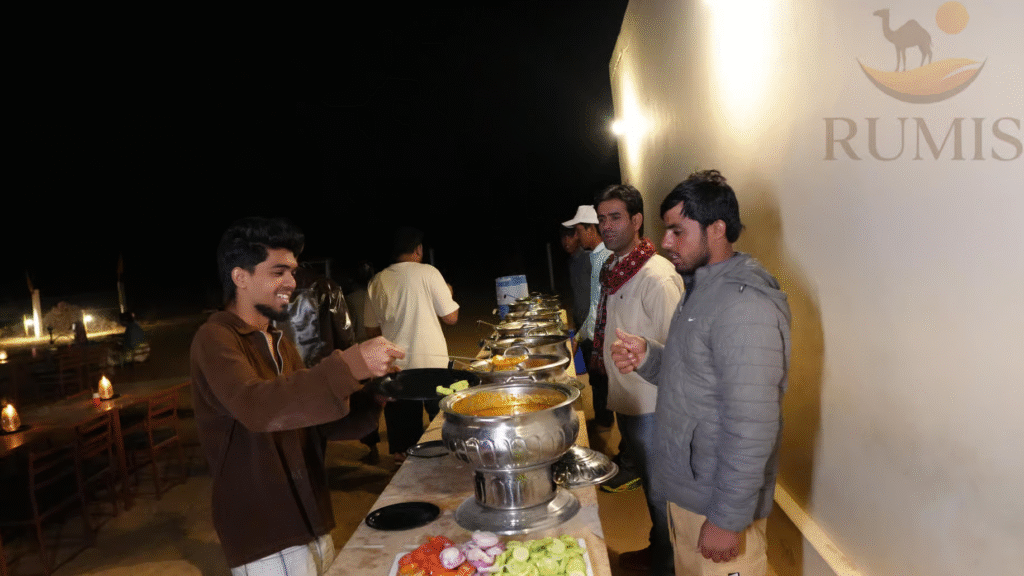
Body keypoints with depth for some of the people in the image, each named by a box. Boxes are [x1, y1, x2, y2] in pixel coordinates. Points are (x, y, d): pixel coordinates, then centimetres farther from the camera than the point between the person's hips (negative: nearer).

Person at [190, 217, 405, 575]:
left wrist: (373, 395, -8)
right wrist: (348, 365, -37)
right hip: (264, 536, -7)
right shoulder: (215, 340, -13)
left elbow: (319, 422, 10)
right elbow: (256, 407, -31)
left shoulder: (278, 342, 13)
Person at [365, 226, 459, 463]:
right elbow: (451, 317, -7)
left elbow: (372, 329, 9)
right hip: (432, 363, -3)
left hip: (396, 366, 3)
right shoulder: (428, 272, -8)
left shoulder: (377, 281, 2)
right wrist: (447, 293, 12)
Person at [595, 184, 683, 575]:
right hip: (626, 400, 9)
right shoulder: (613, 269, 5)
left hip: (651, 407, -9)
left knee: (660, 492, 9)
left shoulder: (657, 277, -22)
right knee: (648, 484, 25)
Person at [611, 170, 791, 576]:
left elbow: (752, 428, -26)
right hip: (685, 486, 9)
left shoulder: (744, 304, -24)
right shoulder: (702, 287, 7)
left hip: (718, 501, -9)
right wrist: (645, 357, -4)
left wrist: (728, 519, -22)